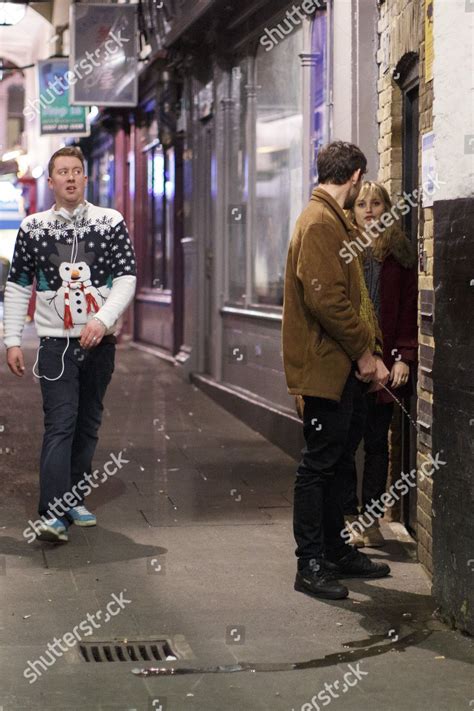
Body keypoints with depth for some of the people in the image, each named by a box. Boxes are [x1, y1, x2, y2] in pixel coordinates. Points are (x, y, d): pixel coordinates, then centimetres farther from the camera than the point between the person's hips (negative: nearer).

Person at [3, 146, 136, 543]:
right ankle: (53, 514, -16)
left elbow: (126, 279, -3)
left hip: (100, 343, 2)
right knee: (60, 425, -12)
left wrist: (102, 319, -19)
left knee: (88, 425, 9)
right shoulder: (33, 228, 4)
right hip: (56, 344, -2)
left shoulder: (111, 223, 3)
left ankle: (74, 500, 22)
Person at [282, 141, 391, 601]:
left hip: (338, 366, 10)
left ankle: (335, 551, 26)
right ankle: (310, 564, 2)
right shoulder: (320, 223, -15)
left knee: (329, 460, 16)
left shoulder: (333, 222, 19)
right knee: (318, 463, -5)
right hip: (325, 365, -10)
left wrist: (368, 352, 9)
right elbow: (325, 299, -23)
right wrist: (364, 353, -15)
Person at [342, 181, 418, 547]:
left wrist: (405, 357, -7)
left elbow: (410, 309, 3)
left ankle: (371, 519, 16)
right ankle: (348, 516, 8)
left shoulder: (400, 254, 5)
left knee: (378, 442, 9)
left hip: (386, 363, 2)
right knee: (346, 439, -2)